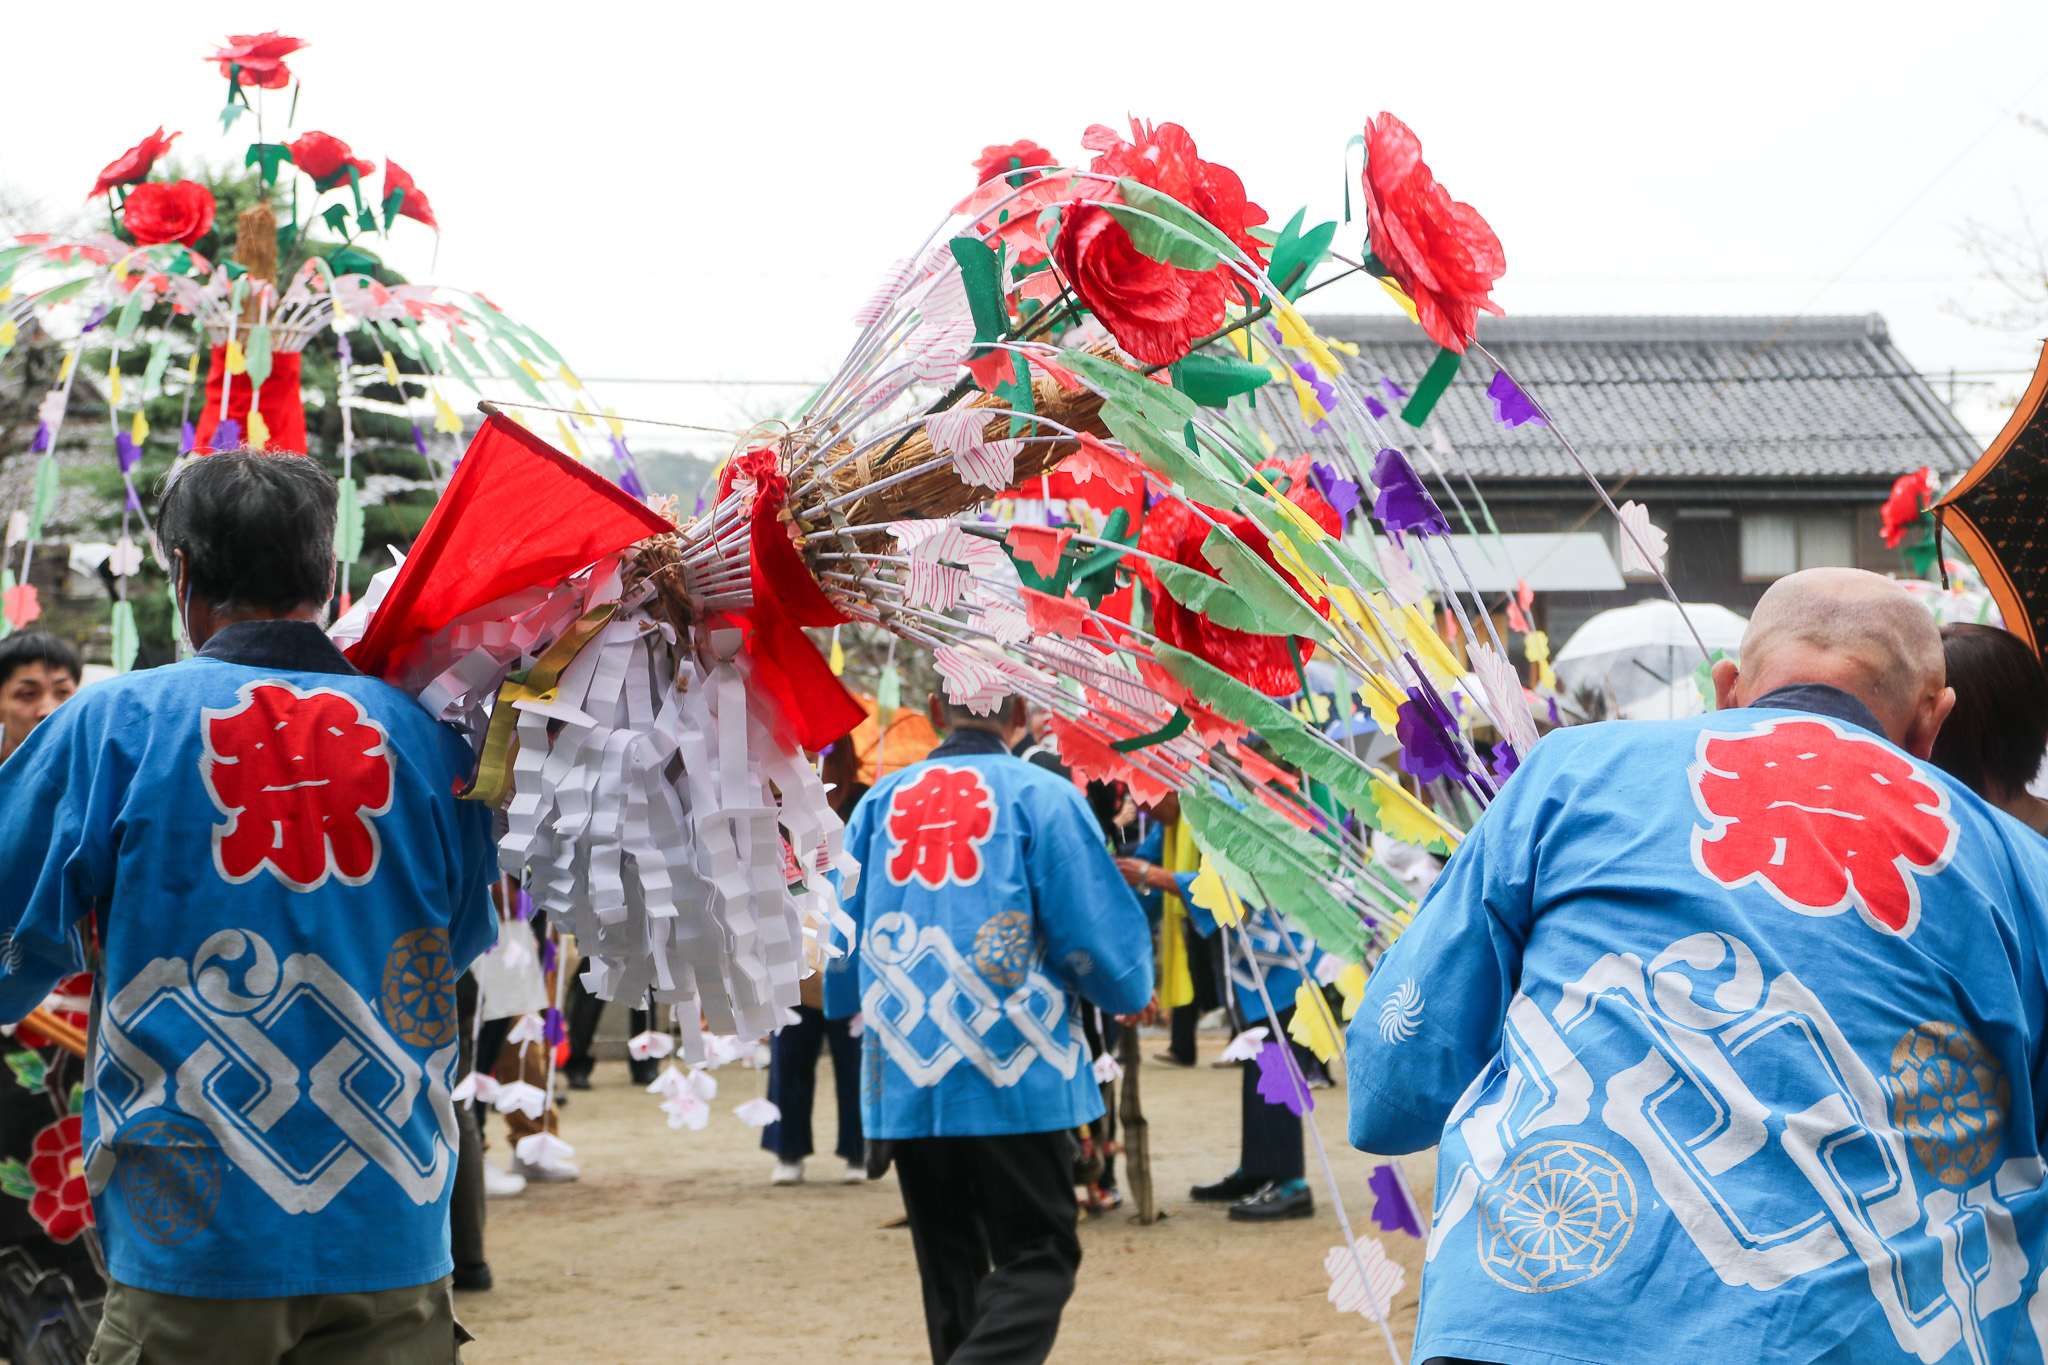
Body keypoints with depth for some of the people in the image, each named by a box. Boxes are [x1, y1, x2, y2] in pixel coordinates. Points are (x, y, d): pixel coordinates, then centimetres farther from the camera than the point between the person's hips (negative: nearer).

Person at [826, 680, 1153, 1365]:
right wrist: (1128, 990, 17)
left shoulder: (880, 801, 9)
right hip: (1014, 1076, -4)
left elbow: (840, 939, 14)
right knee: (1037, 1261, 0)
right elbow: (1099, 933, -5)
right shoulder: (1039, 796, -3)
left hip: (903, 1078, 5)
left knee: (951, 1265, 15)